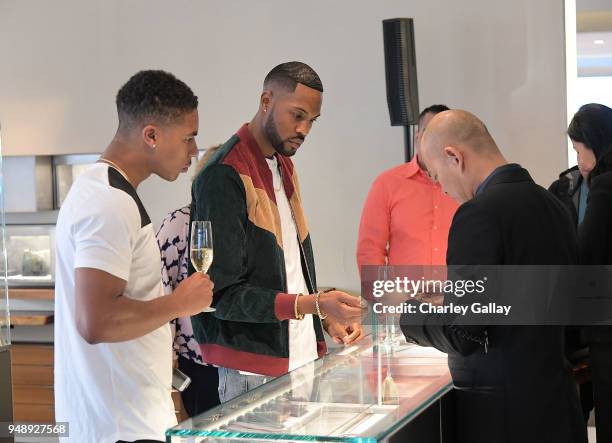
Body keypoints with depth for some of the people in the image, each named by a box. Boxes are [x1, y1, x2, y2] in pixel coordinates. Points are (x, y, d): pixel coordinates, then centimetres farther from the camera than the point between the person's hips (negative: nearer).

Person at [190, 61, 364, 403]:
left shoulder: (284, 166, 15)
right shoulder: (224, 176, -15)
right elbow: (223, 294, -19)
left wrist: (328, 317, 7)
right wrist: (316, 304, -26)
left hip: (302, 357, 8)